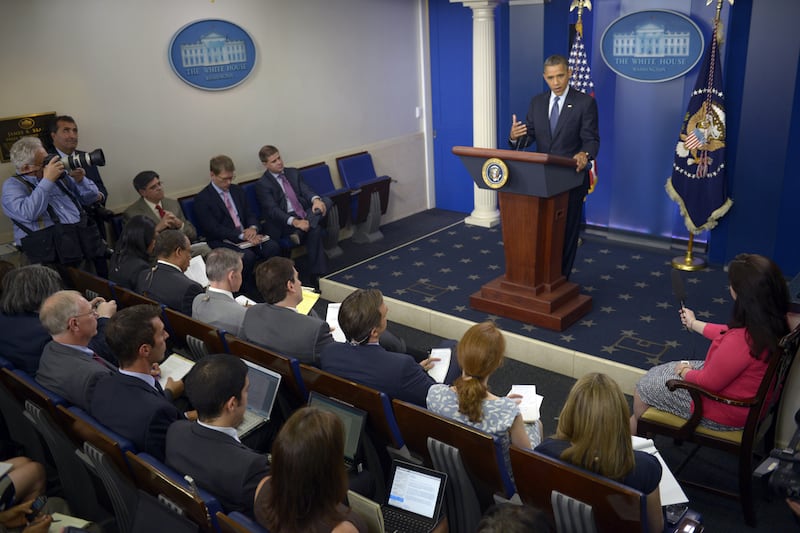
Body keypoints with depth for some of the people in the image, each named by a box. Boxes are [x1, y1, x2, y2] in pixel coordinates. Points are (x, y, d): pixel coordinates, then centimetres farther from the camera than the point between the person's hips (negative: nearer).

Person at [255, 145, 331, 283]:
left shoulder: (293, 173, 17)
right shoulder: (262, 184, -2)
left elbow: (306, 190, 3)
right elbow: (273, 210, -14)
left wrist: (316, 199, -24)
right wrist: (295, 222, -32)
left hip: (307, 214, 7)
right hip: (285, 224, -6)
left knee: (326, 200, -20)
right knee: (314, 230, -33)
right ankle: (317, 274, -25)